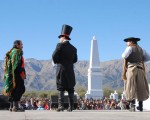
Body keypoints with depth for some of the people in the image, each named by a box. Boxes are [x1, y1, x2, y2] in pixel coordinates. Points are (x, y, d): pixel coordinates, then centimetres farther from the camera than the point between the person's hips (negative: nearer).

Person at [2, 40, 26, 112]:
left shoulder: (12, 52, 20)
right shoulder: (16, 52, -9)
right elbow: (17, 64, -19)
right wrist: (22, 73, -20)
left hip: (11, 74, 10)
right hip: (17, 73, -10)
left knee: (13, 90, 10)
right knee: (20, 89, -10)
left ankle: (11, 107, 12)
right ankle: (15, 106, -15)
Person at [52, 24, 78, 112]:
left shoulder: (60, 45, -5)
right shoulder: (73, 48, 12)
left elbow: (54, 56, -9)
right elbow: (75, 60, 14)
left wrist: (56, 62, 9)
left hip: (61, 69, -4)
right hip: (70, 71, 5)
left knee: (61, 89, -2)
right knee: (70, 89, 7)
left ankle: (61, 105, -7)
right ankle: (71, 106, 6)